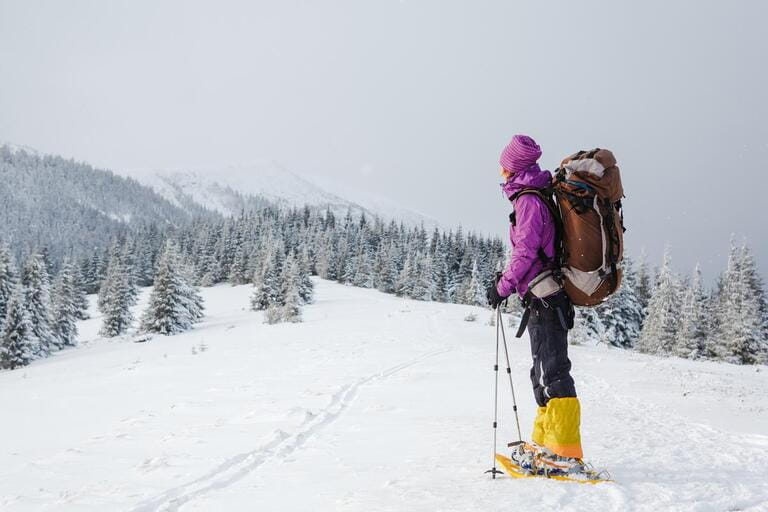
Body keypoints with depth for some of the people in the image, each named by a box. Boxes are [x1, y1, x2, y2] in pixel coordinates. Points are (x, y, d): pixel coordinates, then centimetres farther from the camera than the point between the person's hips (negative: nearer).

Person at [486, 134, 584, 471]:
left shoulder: (528, 200, -11)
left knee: (552, 373, -10)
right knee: (544, 373, 16)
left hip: (543, 297, -10)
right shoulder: (540, 196, 17)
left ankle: (564, 452, -10)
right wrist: (509, 279, 16)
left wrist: (503, 286, -11)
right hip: (549, 296, 10)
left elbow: (526, 251, -18)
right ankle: (546, 442, 25)